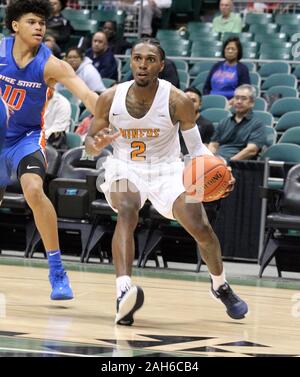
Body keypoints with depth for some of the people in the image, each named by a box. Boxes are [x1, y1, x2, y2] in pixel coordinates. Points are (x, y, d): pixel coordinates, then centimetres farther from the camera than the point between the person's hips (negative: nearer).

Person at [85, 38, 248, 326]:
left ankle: (220, 285, 20)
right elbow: (90, 142, -1)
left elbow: (196, 147, -5)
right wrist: (97, 144, -26)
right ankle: (123, 293, -47)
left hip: (167, 170, 0)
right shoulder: (110, 98, -12)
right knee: (127, 211, -33)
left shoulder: (178, 101, -15)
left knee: (201, 229, -12)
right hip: (125, 169, 0)